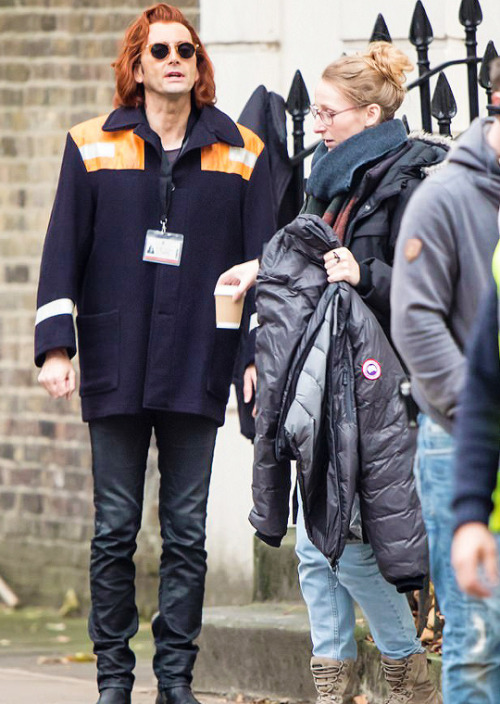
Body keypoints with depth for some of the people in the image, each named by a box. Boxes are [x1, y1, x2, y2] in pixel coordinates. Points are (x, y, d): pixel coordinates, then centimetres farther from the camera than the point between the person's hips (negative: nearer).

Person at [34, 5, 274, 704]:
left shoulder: (242, 154, 7)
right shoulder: (93, 147, 5)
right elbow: (63, 252, 5)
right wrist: (55, 345, -3)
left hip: (198, 373, 0)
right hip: (115, 372, 0)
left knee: (187, 534, 3)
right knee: (114, 533, 3)